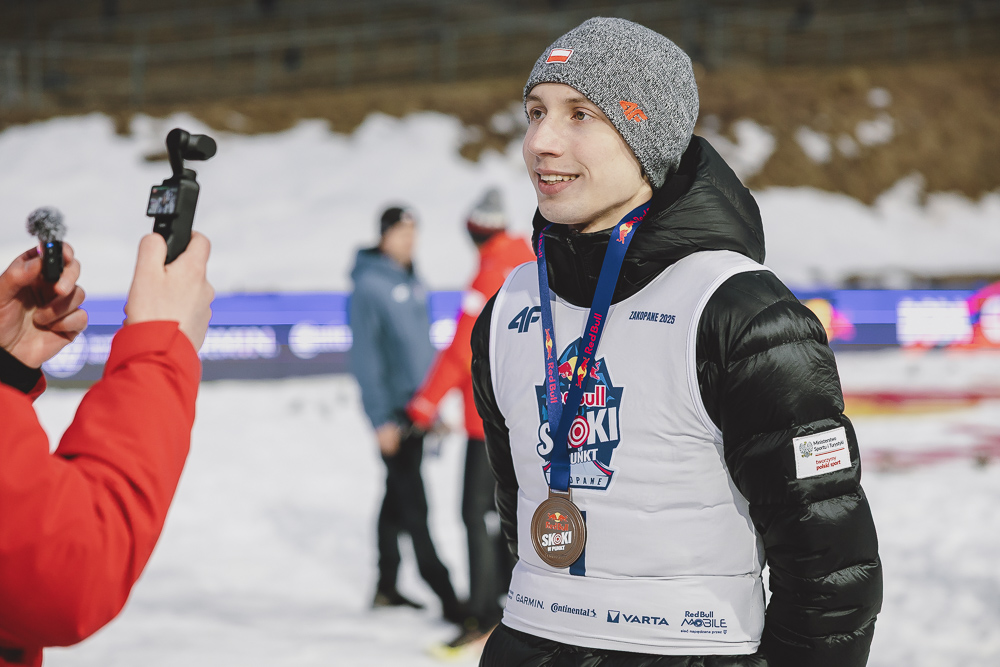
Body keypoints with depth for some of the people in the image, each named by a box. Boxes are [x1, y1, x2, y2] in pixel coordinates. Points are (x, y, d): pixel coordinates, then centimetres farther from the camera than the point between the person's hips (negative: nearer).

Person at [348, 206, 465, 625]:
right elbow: (364, 355, -14)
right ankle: (446, 598, -10)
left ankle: (386, 587, 23)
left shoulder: (412, 282, 13)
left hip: (416, 406, 8)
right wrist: (381, 419, -17)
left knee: (398, 498, 14)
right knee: (413, 506, -8)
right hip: (393, 410, -8)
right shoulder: (370, 284, -11)